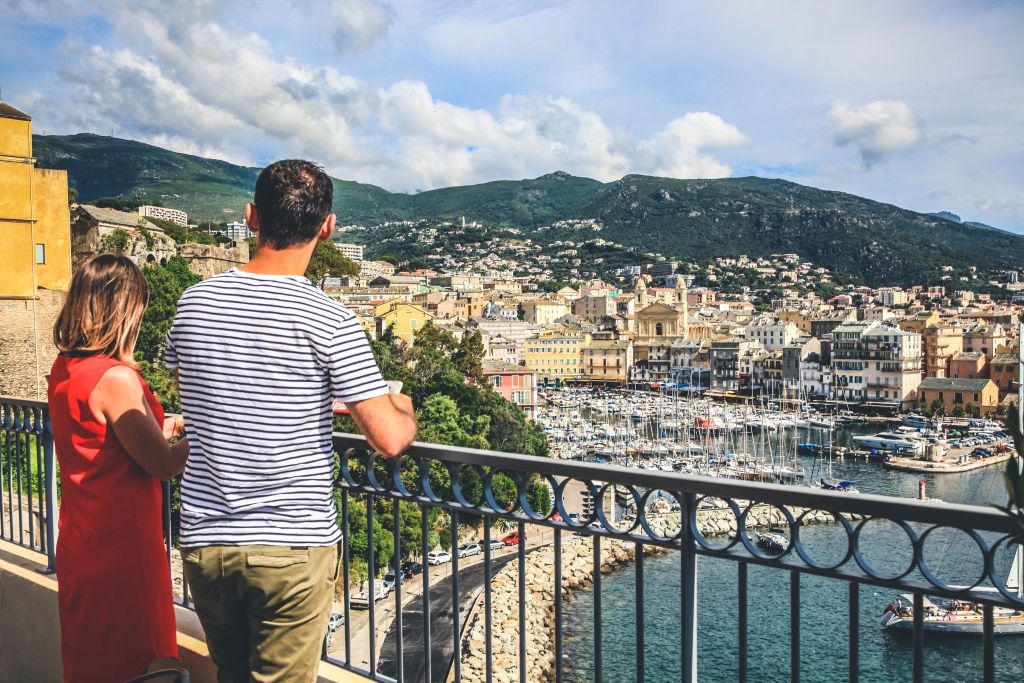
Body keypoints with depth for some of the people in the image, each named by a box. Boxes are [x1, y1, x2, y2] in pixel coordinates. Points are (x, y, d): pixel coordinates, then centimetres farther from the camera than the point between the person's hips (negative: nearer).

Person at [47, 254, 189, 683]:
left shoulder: (64, 369, 3)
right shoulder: (115, 377, -23)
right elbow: (163, 464, -19)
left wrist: (161, 427, 19)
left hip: (79, 540, 8)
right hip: (121, 543, -8)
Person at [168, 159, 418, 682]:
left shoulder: (193, 302, 0)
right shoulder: (328, 320, -16)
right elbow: (389, 440, -17)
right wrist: (404, 406, 8)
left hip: (203, 541, 5)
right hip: (293, 547, -4)